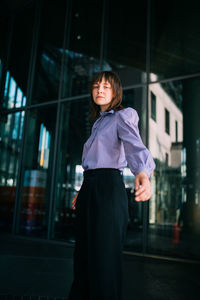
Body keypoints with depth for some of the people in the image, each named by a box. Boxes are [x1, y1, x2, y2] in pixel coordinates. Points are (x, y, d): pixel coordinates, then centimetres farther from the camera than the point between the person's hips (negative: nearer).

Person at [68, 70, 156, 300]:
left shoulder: (123, 117, 0)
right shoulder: (99, 123, 24)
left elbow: (135, 147, -21)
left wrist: (143, 174, -41)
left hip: (108, 188, -8)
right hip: (89, 190, 8)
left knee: (104, 258, -9)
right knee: (83, 256, 12)